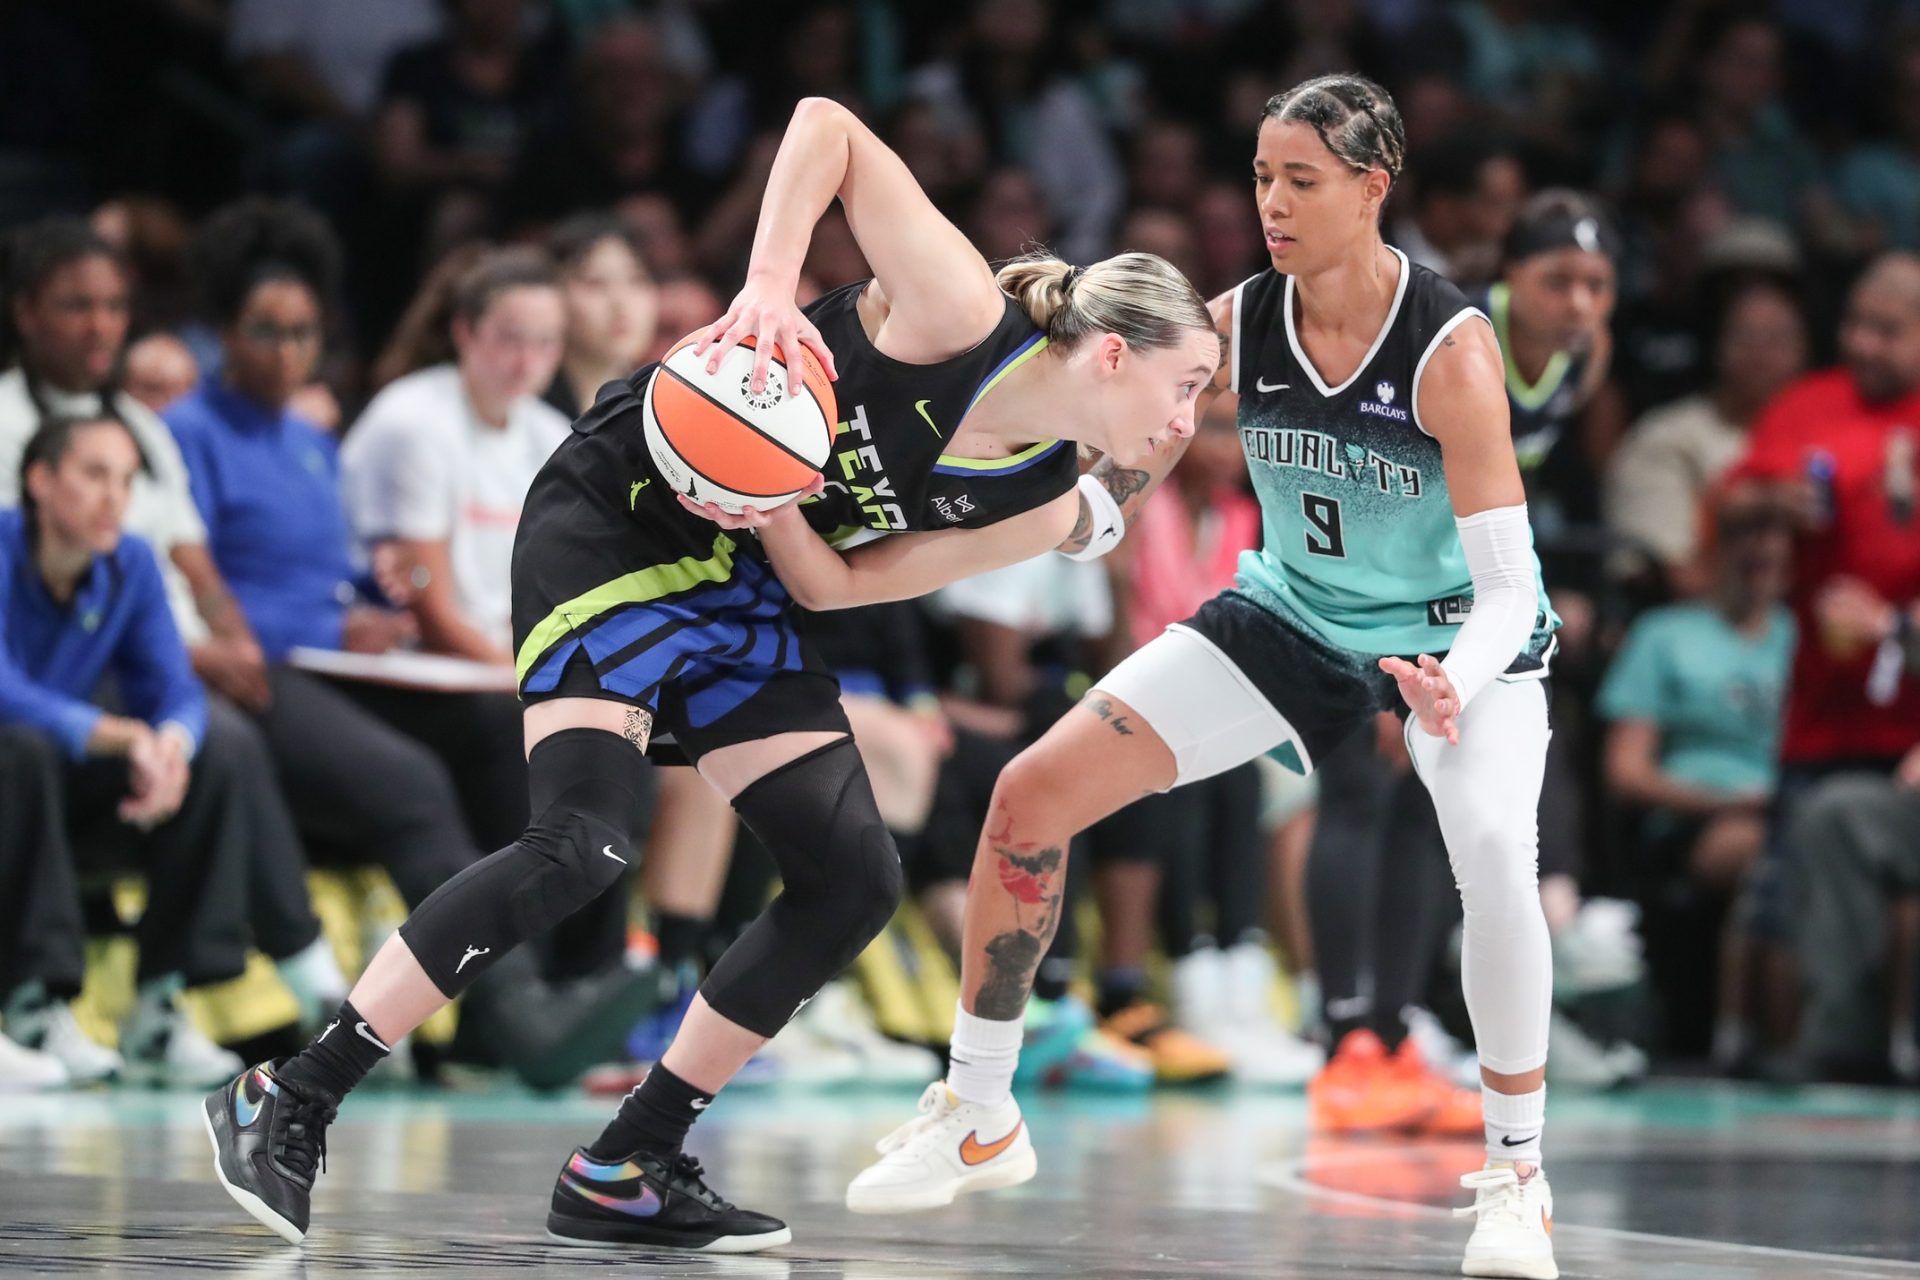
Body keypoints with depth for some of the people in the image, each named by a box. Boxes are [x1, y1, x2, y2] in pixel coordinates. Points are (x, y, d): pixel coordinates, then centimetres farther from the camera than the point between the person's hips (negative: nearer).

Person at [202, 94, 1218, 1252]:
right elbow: (827, 124, -21)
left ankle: (627, 1174, 7)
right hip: (613, 518, -8)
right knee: (582, 843, -23)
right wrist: (768, 285, -33)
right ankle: (287, 1104, -14)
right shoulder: (961, 318, -23)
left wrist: (768, 497, -22)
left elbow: (836, 584, -2)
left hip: (737, 576, 8)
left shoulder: (1045, 503, -2)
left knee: (855, 878, -2)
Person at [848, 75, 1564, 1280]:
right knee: (1031, 793, -6)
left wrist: (1455, 690, -49)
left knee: (1497, 854, -34)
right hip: (1296, 614, 5)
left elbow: (1507, 582, -29)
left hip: (1455, 631, -5)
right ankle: (979, 1115, 11)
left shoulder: (1451, 345, -28)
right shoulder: (1238, 325, -15)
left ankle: (1516, 1176, -13)